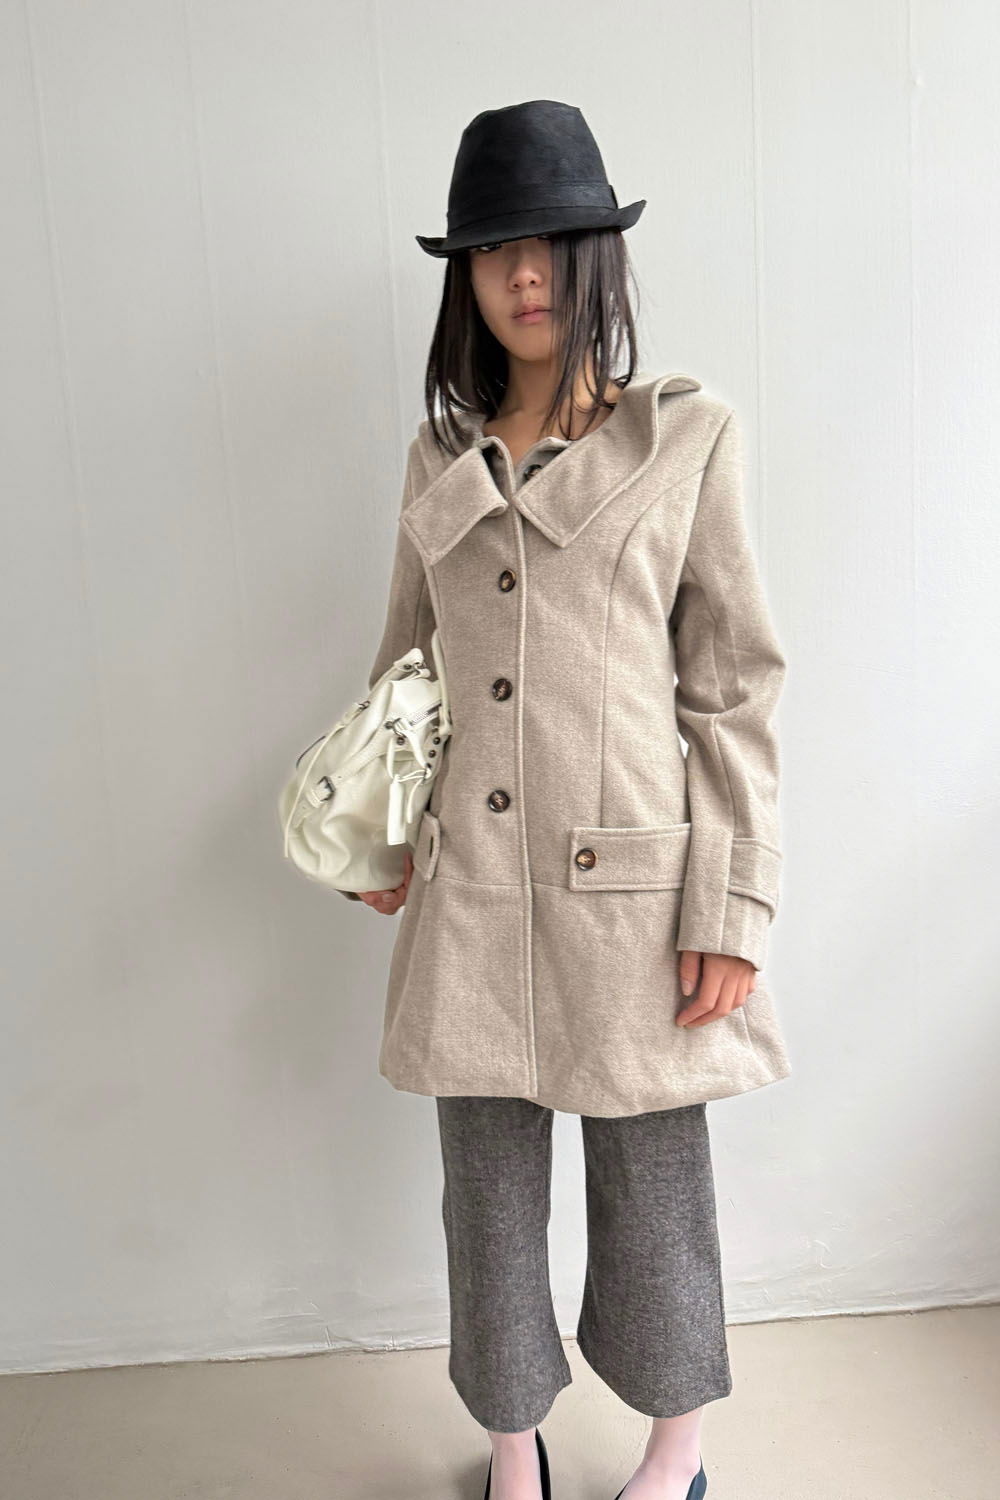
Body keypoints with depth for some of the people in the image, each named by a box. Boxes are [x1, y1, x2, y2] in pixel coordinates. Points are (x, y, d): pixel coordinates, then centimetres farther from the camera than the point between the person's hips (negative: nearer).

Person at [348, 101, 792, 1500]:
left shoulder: (685, 436, -1)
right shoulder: (441, 456, 9)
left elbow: (737, 687, -4)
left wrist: (734, 910, -8)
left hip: (631, 888, -3)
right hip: (475, 897, 3)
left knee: (652, 1197, 14)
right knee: (490, 1202, 15)